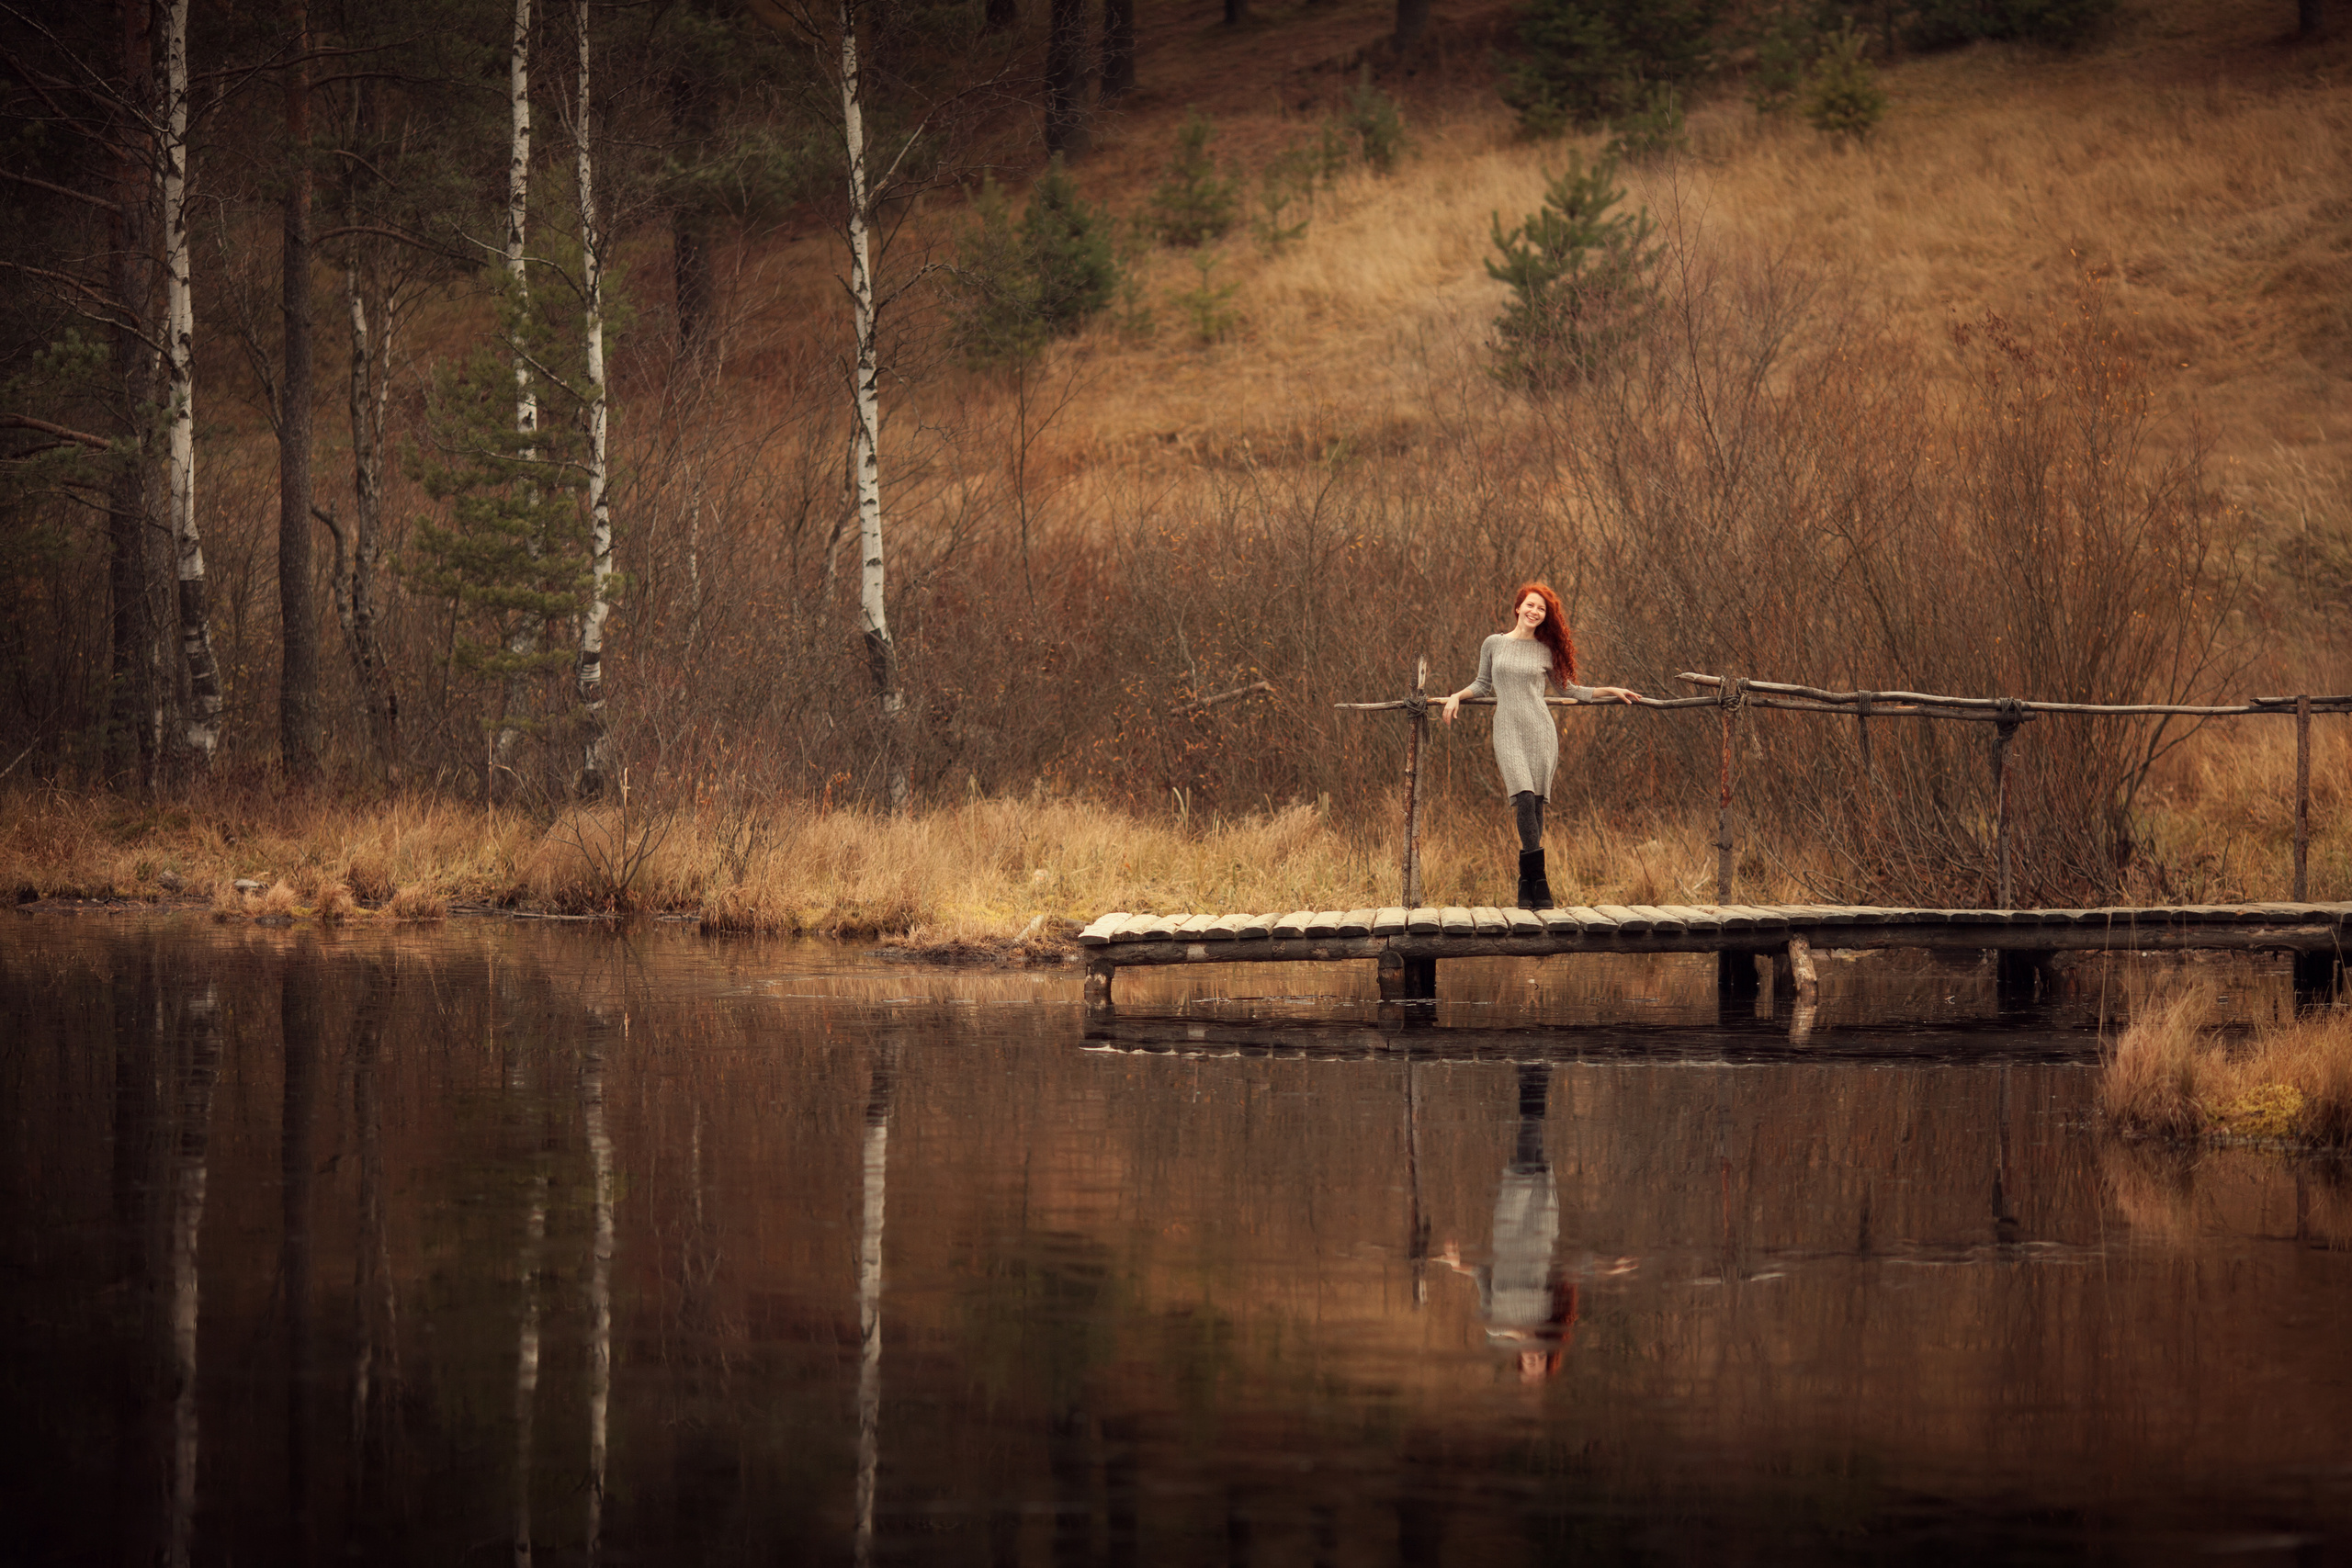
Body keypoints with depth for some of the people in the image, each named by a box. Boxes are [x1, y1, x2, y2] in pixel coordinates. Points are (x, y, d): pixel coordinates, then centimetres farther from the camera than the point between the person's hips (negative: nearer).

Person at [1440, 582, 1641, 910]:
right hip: (1508, 733, -1)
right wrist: (1457, 696, 7)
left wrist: (1611, 692, 16)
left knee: (1535, 806, -3)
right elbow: (1483, 685, 22)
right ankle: (1539, 883, -19)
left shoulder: (1546, 651, 10)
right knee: (1525, 801, -17)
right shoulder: (1493, 645, 9)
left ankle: (1527, 884, 4)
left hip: (1540, 732, 1)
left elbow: (1568, 689, 20)